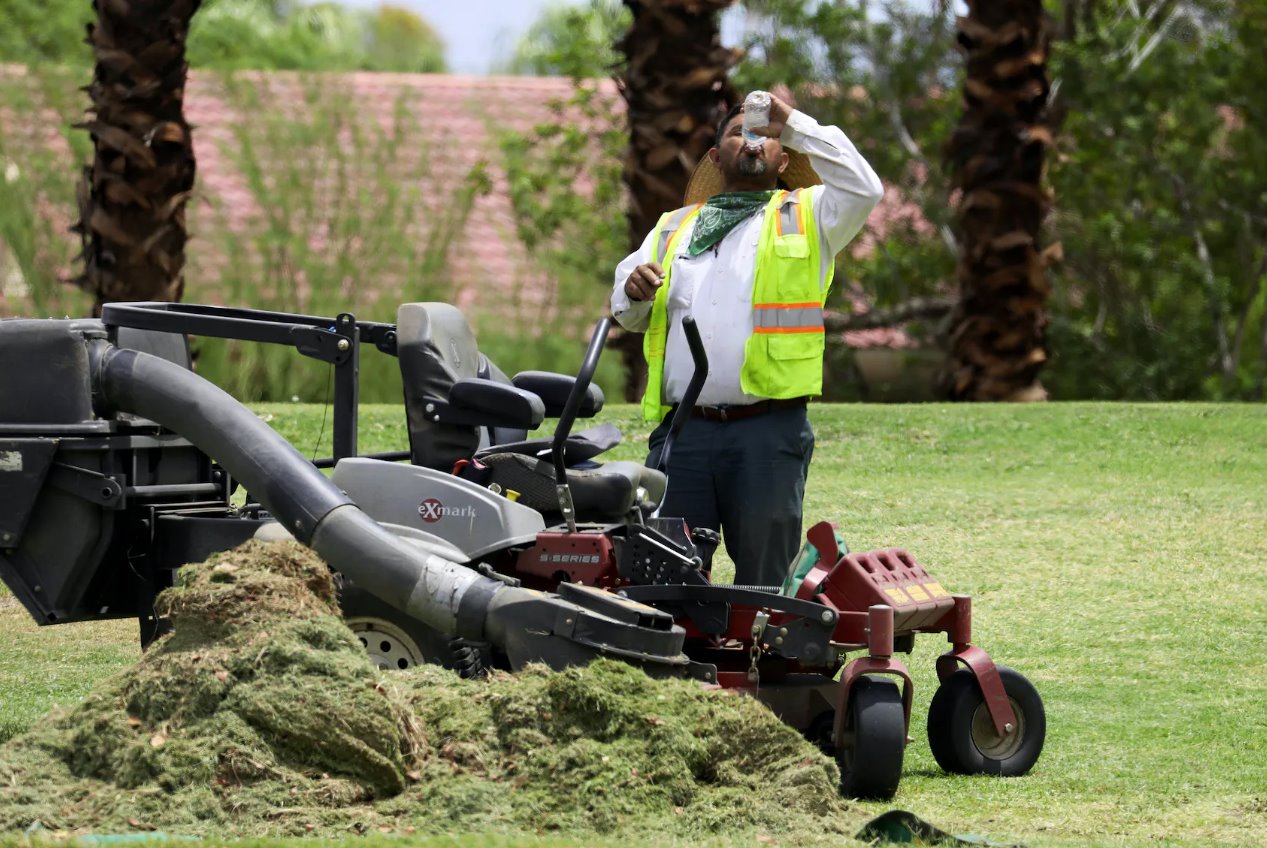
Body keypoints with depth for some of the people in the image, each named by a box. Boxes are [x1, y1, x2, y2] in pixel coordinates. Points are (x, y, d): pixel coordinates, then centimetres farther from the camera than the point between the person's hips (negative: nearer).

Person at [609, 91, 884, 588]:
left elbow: (862, 189, -5)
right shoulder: (674, 227, 24)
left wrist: (793, 124, -3)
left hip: (768, 433, -3)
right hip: (682, 431, 3)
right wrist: (634, 290, -6)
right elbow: (627, 314, 19)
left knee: (764, 581, -1)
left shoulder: (805, 217, 15)